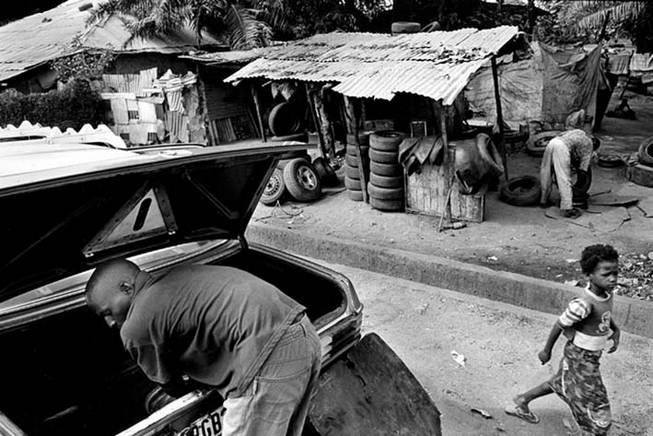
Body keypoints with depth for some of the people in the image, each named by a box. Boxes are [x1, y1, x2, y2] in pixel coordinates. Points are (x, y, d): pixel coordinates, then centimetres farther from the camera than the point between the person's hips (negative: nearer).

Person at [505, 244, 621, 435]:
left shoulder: (607, 293, -7)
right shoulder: (584, 304, -33)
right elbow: (560, 325, -22)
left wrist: (615, 330, 1)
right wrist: (546, 350, -12)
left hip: (593, 354, 9)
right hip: (580, 356, -9)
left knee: (561, 384, 26)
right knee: (594, 400, 5)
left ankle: (522, 401, 43)